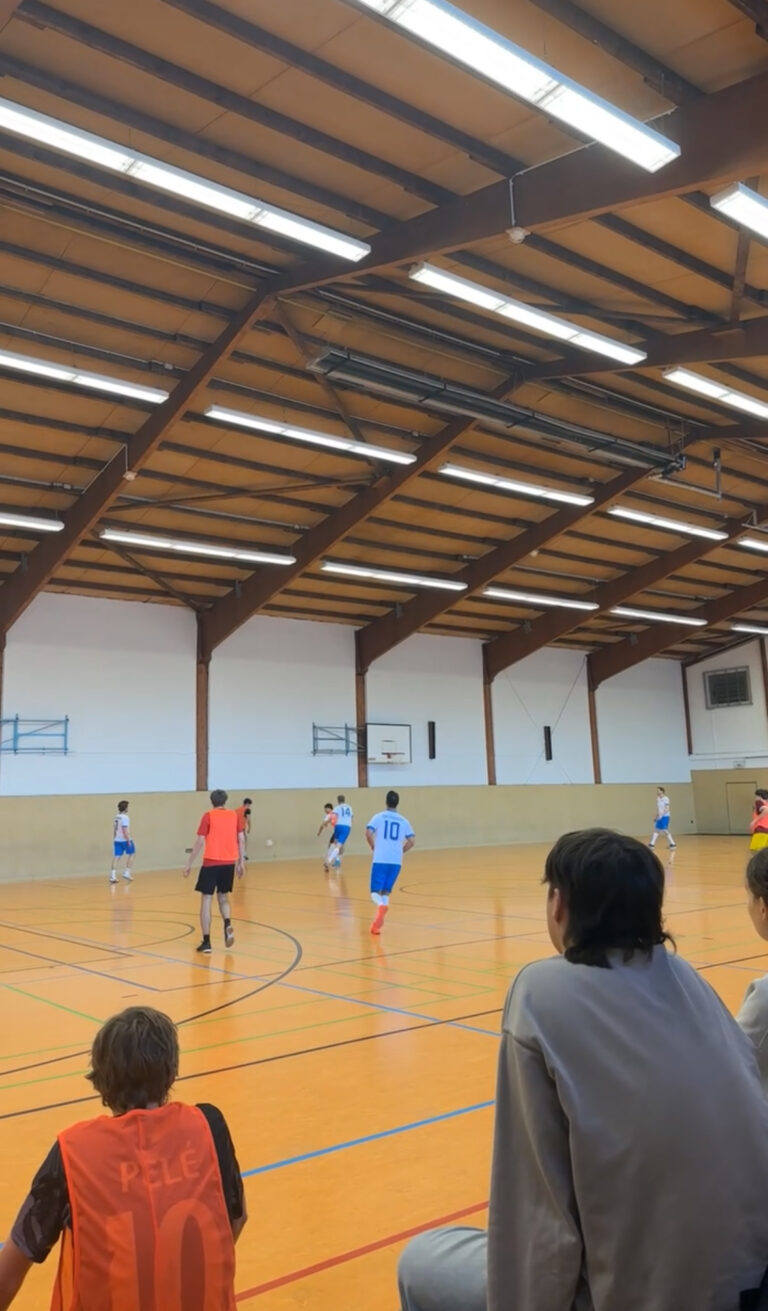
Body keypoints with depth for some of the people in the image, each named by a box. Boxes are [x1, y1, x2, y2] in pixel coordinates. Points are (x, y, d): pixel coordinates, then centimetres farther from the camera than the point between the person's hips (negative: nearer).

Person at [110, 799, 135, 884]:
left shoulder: (116, 817, 10)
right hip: (125, 840, -7)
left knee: (116, 857, 3)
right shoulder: (125, 817, -15)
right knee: (131, 854, 10)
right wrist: (129, 840, -18)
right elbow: (125, 830, -20)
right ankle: (127, 873, 7)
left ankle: (113, 876, -4)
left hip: (117, 840, 7)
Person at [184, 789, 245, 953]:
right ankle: (228, 925, -5)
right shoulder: (234, 815, 7)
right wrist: (241, 862, 14)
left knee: (206, 900, 3)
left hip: (211, 862, -3)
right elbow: (241, 839, 6)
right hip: (229, 862, 4)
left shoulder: (208, 816, -2)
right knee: (223, 897, 21)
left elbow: (200, 841, -6)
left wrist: (189, 864, -1)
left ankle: (206, 941, 1)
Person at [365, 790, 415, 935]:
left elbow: (368, 833, -10)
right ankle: (378, 923, 2)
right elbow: (411, 841, 4)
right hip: (396, 862, 3)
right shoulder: (403, 821, 11)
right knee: (386, 892, 15)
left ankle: (381, 906, -30)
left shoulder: (378, 817, 3)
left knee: (375, 891, 4)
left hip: (380, 860, -3)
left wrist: (374, 848, 6)